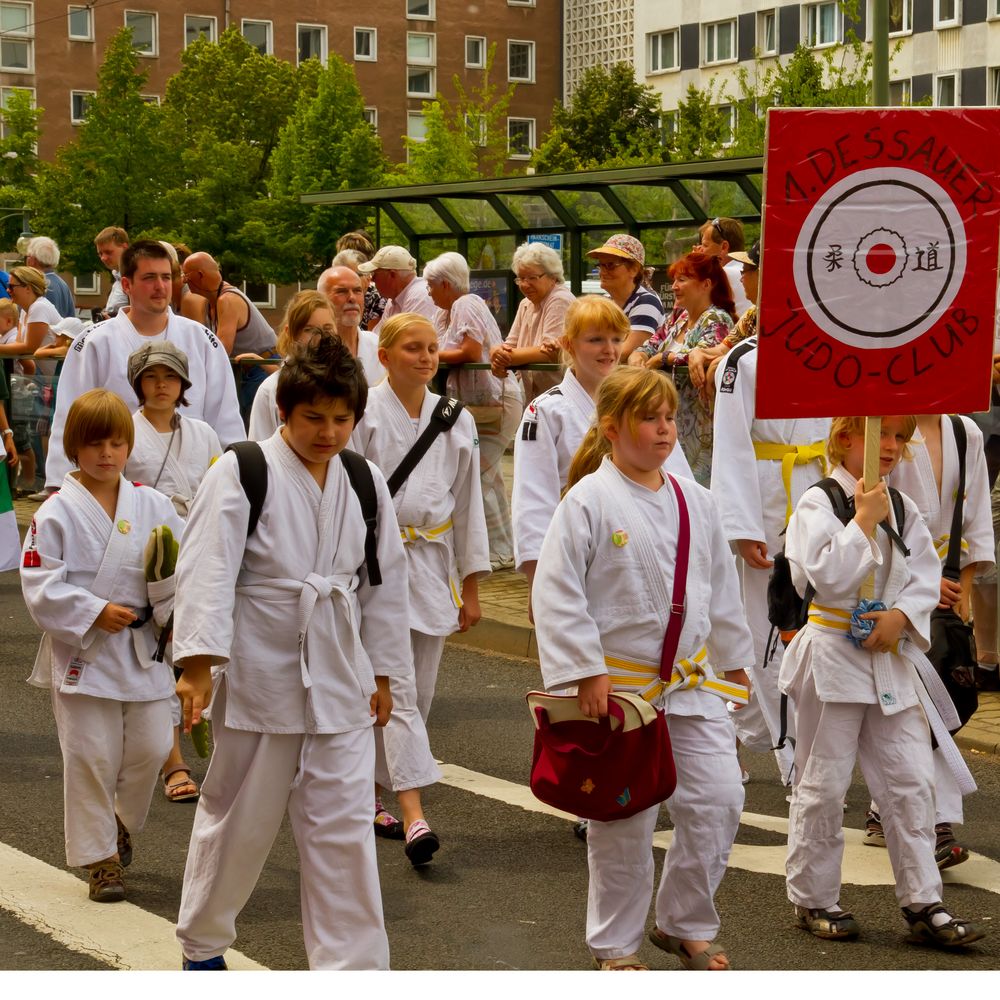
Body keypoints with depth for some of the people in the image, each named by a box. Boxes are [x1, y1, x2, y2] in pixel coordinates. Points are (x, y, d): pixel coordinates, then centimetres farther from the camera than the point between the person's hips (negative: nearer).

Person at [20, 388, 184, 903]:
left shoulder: (151, 505, 3)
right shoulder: (58, 512, -8)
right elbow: (41, 585, -10)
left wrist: (171, 598, -13)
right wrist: (94, 613, -18)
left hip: (143, 648, 3)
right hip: (82, 651, -3)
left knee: (149, 749, 6)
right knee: (91, 758, 0)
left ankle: (122, 823, 35)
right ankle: (100, 857, 13)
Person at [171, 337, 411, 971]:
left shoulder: (366, 485, 6)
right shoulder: (241, 474, -9)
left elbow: (385, 581, 14)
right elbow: (208, 569, -15)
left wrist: (382, 672, 15)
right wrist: (199, 663, -24)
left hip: (340, 680, 4)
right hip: (258, 675, -3)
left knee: (344, 826, 2)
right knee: (238, 821, 10)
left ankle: (353, 969, 9)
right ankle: (203, 944, 32)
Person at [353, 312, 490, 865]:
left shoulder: (456, 420, 8)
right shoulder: (363, 415, -6)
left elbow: (468, 504, 13)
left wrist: (470, 585, 12)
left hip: (432, 562, 5)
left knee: (418, 693, 9)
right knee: (398, 689, -13)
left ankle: (371, 791, 25)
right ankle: (413, 817, -20)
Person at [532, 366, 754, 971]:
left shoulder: (695, 502, 6)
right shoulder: (589, 501, -12)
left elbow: (722, 590, 16)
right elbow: (556, 592, -14)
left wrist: (734, 664, 20)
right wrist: (585, 672, -16)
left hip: (692, 682, 5)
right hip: (618, 682, -5)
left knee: (718, 799, 1)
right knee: (623, 820, 4)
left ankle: (686, 925, 22)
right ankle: (618, 943, 23)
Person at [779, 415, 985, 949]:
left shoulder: (902, 507, 9)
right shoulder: (818, 502, -10)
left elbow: (927, 575, 6)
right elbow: (827, 576, -21)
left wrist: (902, 615, -11)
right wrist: (865, 520, -17)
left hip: (891, 657, 5)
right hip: (832, 655, -5)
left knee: (910, 782, 4)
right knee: (822, 785, 3)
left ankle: (923, 904, 9)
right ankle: (813, 899, 17)